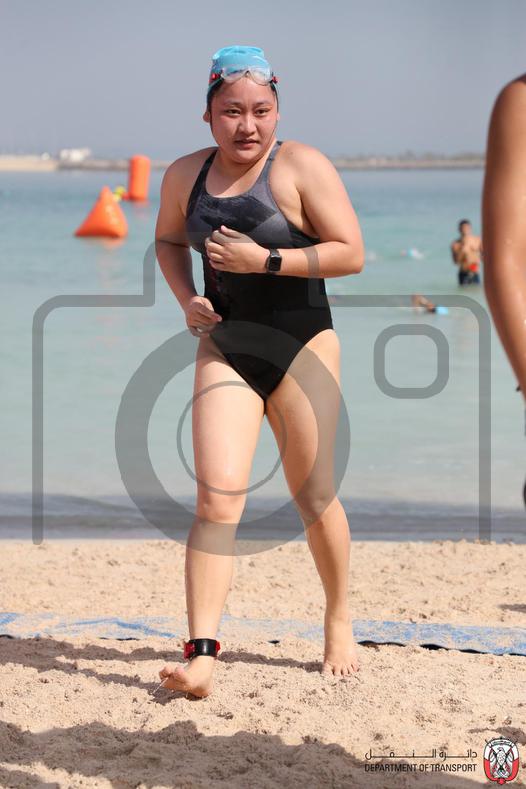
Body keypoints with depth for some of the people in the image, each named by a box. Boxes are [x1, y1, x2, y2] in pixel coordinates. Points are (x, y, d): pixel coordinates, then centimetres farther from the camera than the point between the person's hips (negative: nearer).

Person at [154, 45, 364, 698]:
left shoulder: (302, 166, -10)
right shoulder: (185, 175, 3)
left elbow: (351, 253, -14)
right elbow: (167, 240, 22)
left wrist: (265, 260, -21)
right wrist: (186, 298, 3)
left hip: (301, 345, -2)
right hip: (225, 349, 3)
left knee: (313, 497, 7)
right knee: (216, 499, -11)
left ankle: (339, 621, 30)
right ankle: (201, 653, -14)